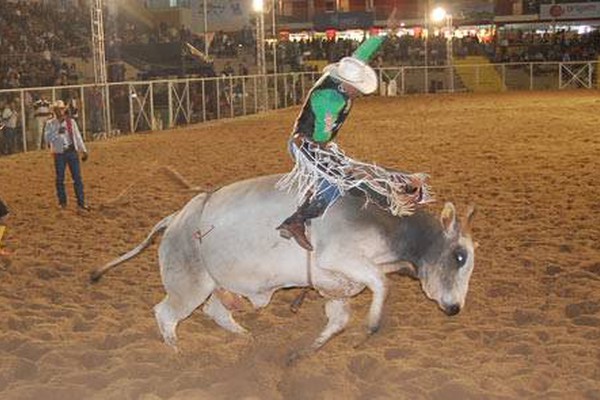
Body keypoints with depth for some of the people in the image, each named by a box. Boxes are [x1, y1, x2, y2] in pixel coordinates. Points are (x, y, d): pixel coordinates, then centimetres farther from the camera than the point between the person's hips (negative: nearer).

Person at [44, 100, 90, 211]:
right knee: (60, 179, 6)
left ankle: (81, 203, 5)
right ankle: (62, 202, 21)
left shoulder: (71, 121, 7)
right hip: (59, 153, -1)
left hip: (72, 152, 2)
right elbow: (48, 138, -10)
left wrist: (83, 150, 11)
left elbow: (77, 136, 11)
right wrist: (58, 132, -23)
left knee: (77, 178, 0)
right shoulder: (50, 124, 0)